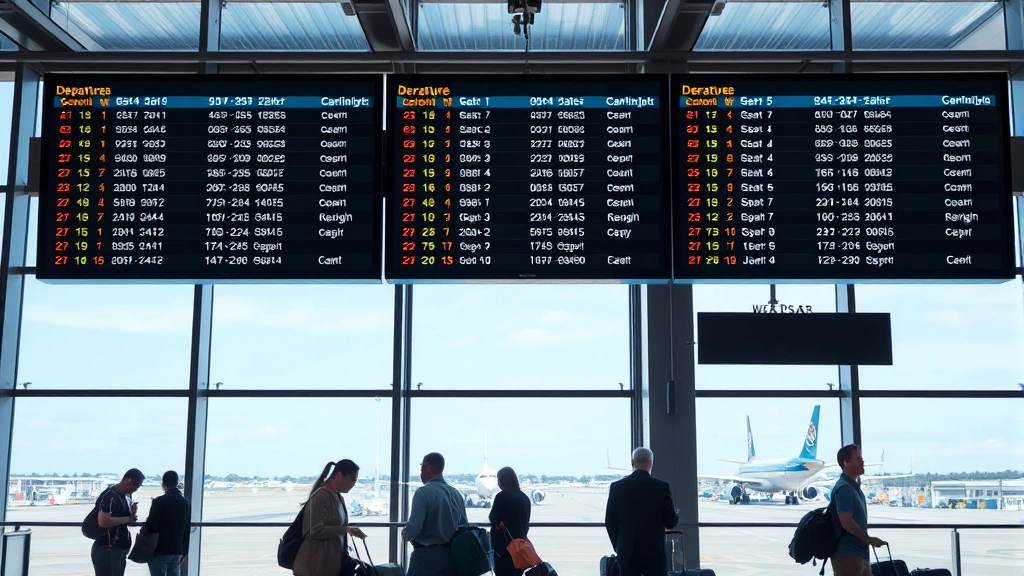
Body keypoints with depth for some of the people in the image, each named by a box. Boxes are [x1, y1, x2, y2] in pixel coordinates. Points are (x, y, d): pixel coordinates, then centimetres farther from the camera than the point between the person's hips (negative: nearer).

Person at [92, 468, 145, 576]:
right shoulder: (110, 496, -16)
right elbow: (103, 521, -27)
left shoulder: (127, 495, 12)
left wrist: (132, 513, 1)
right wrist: (127, 519, -17)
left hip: (120, 550, 9)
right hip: (107, 550, -9)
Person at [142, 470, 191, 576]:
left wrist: (144, 525, 10)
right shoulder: (186, 503, 7)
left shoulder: (159, 501, -11)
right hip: (177, 550, 5)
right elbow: (187, 531, 10)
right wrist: (184, 552, 16)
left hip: (160, 550, -5)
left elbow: (150, 527, -13)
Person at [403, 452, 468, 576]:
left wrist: (405, 533, 2)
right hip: (451, 556, 7)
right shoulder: (457, 494, 9)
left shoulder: (424, 492, -12)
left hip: (427, 556, -7)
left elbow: (413, 528, -18)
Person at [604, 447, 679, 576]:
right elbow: (671, 522, -3)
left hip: (627, 552, 2)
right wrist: (675, 514, 21)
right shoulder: (661, 487, -6)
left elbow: (609, 522, 3)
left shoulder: (617, 487, -1)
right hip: (654, 551, -2)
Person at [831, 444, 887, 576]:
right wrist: (869, 539, -15)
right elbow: (846, 521, -23)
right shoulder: (843, 488, -16)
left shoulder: (854, 487, 16)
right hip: (847, 556, -10)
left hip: (861, 555, 10)